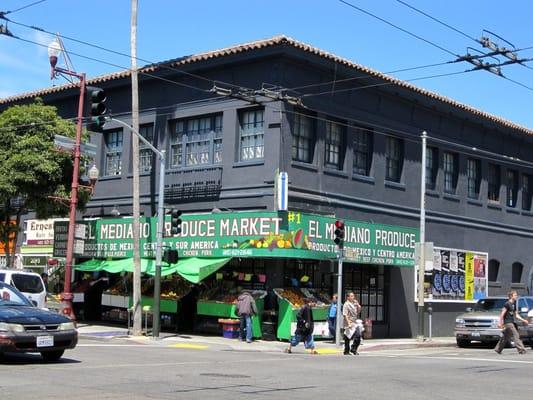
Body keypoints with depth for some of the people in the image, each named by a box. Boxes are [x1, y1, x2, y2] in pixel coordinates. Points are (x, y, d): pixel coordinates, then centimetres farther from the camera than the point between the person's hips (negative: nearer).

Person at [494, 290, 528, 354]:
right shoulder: (507, 304, -14)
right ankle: (521, 350, -12)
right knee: (515, 335, -12)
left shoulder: (514, 304, 12)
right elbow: (502, 314, -15)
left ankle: (498, 349, 24)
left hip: (511, 322, 9)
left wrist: (523, 320, 12)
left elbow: (516, 315, 19)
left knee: (505, 337, 14)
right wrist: (501, 323, -17)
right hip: (507, 322, -9)